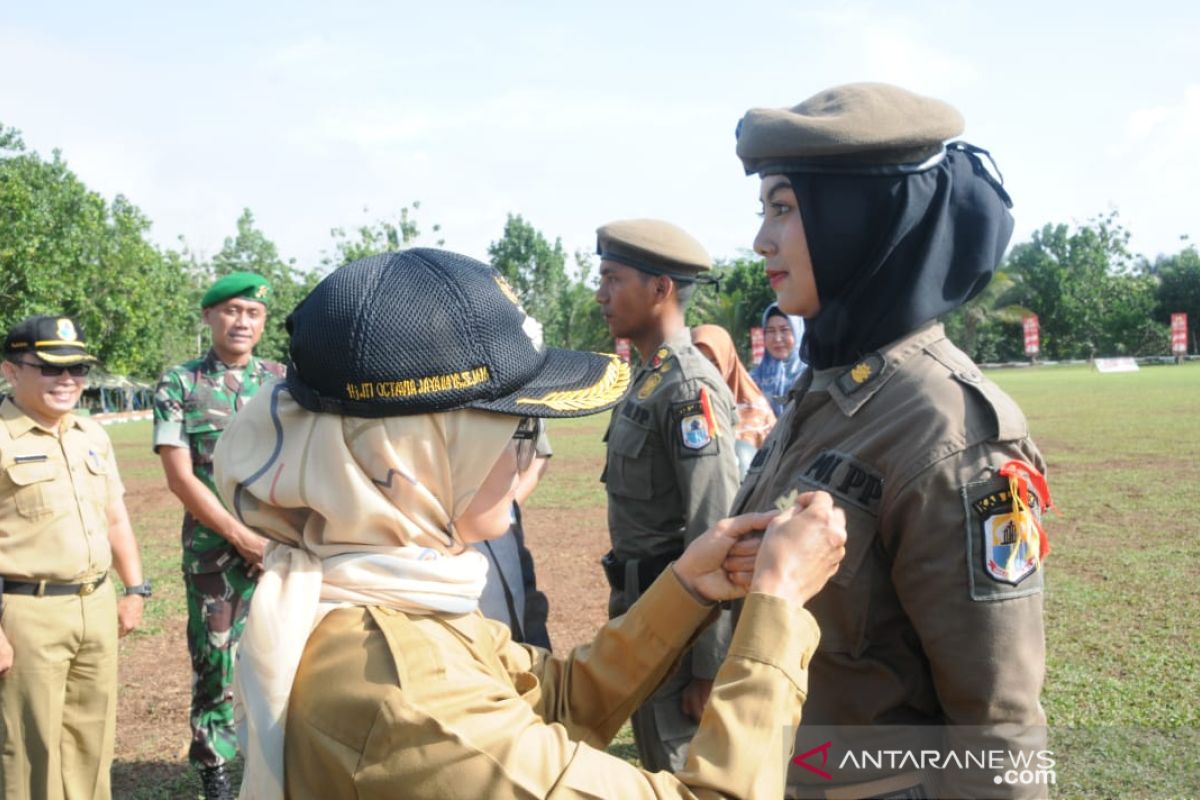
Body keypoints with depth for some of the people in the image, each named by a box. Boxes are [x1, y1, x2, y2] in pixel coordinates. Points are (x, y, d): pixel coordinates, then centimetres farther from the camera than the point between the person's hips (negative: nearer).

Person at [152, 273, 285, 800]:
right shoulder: (179, 384, 0)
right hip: (213, 547, -2)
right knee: (214, 658, 5)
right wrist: (241, 536, -11)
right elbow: (180, 477, -6)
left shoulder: (283, 383, 7)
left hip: (285, 547, 2)